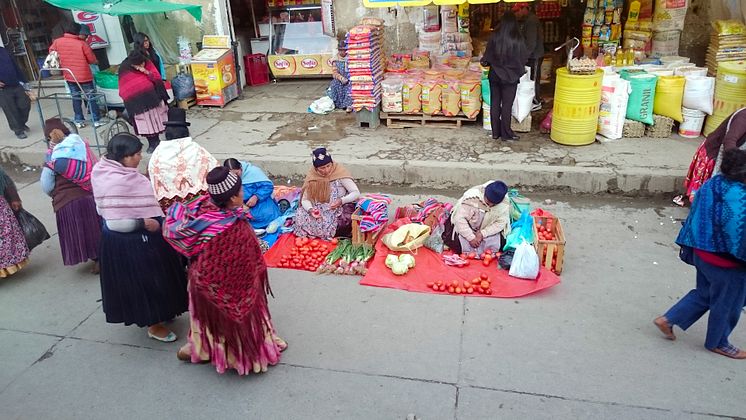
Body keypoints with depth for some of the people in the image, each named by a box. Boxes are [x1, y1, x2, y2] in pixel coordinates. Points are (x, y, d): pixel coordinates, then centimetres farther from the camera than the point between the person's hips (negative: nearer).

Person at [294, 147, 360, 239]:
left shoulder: (340, 172, -14)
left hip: (340, 210, -4)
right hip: (319, 211, 4)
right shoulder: (312, 176, -5)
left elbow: (356, 193, -14)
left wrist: (341, 201, -32)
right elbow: (305, 200, -4)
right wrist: (310, 209, -26)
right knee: (300, 216, -20)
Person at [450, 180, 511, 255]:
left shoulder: (505, 202, -23)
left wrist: (483, 234, -27)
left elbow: (500, 223, -16)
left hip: (488, 230, 2)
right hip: (468, 228, -2)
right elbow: (460, 218, -27)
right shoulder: (471, 197, -31)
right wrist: (471, 237, -29)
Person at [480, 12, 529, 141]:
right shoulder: (517, 39, -11)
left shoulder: (494, 36, -7)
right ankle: (506, 133, 10)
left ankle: (495, 132, 17)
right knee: (507, 105, 4)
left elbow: (487, 56, 0)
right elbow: (524, 57, -1)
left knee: (495, 103, 11)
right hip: (510, 76, -2)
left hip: (495, 75, 2)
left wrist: (485, 62, 22)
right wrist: (520, 69, 18)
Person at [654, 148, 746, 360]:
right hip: (728, 264, -7)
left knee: (704, 294, 27)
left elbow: (697, 217, 5)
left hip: (703, 253, 7)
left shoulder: (713, 184, -7)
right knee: (727, 304, 17)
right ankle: (717, 342, 38)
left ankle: (667, 319, 28)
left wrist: (690, 248, 17)